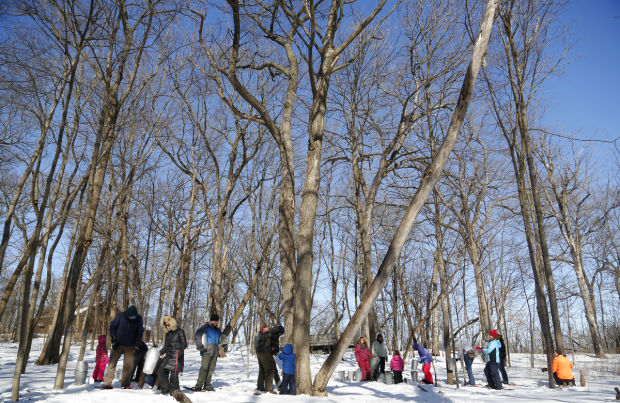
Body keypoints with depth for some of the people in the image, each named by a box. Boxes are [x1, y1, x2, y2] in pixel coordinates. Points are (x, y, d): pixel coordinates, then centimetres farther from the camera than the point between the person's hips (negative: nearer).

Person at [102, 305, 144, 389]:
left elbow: (140, 332, 5)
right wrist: (113, 340, -6)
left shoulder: (138, 319, -5)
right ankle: (107, 383, 2)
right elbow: (112, 327, 1)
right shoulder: (120, 316, -9)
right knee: (112, 363, -4)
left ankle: (125, 384, 9)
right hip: (118, 345, -1)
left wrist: (136, 343, 0)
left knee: (129, 365, 0)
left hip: (129, 347, 1)